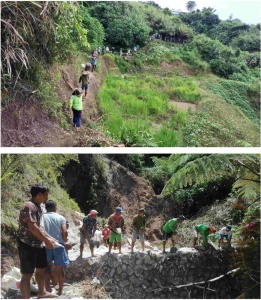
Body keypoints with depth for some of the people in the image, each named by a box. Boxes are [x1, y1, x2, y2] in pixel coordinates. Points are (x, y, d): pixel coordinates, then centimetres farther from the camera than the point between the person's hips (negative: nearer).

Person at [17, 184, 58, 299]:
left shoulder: (40, 206, 11)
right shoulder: (29, 206, -20)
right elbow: (32, 227, -26)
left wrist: (49, 237, 16)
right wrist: (46, 240, -19)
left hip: (38, 244, 10)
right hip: (27, 245, -10)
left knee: (41, 268, 22)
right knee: (27, 274, -6)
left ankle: (41, 292, 39)